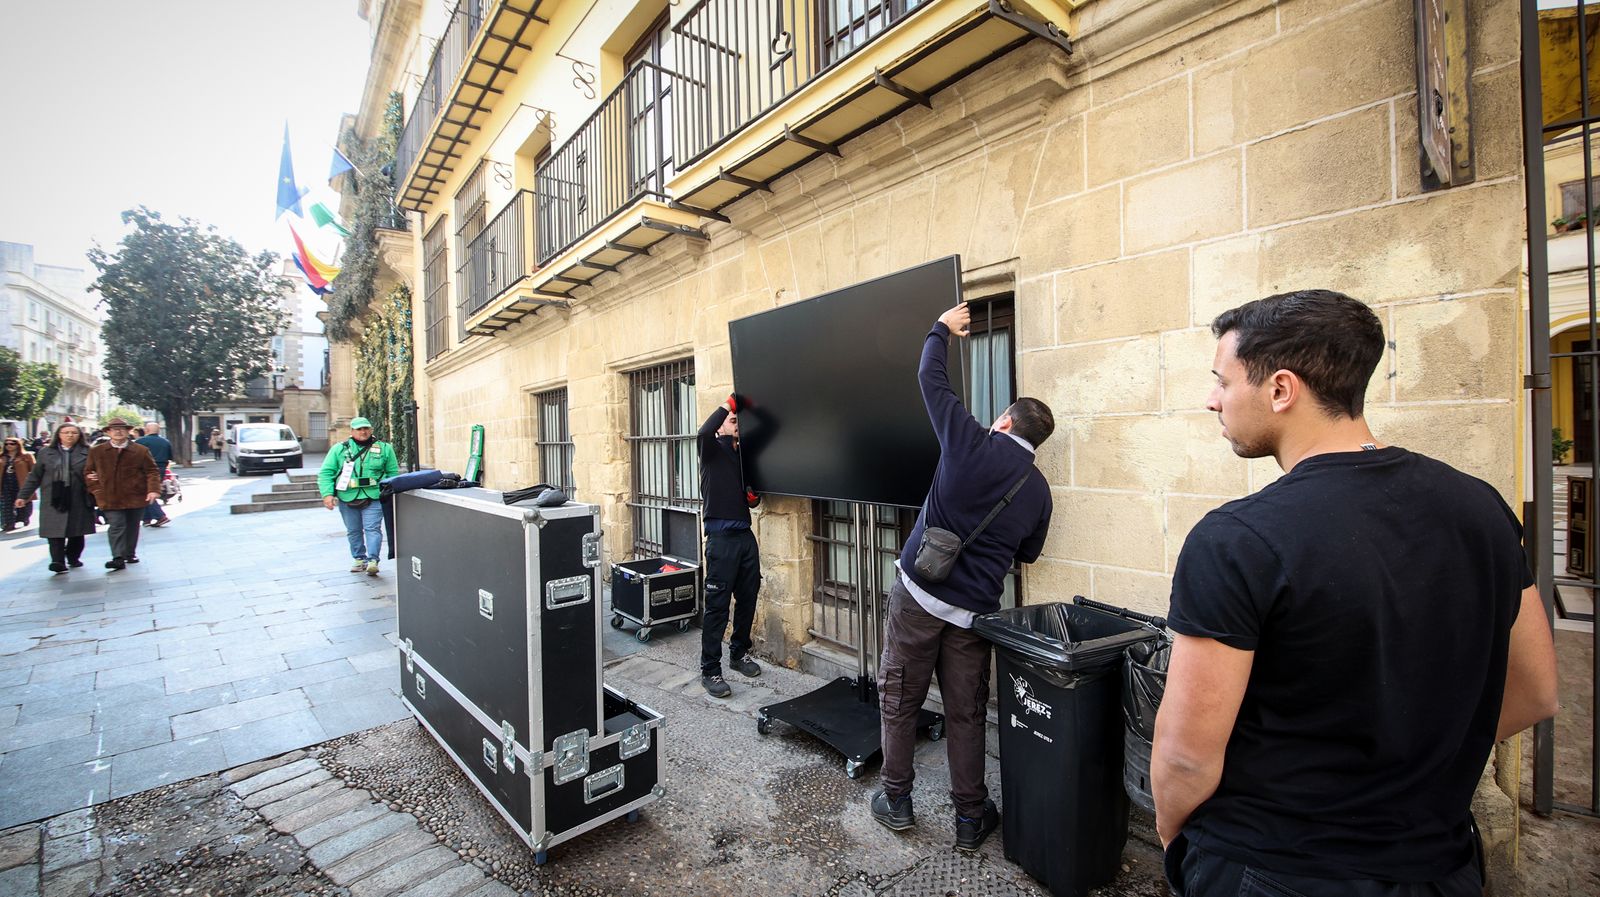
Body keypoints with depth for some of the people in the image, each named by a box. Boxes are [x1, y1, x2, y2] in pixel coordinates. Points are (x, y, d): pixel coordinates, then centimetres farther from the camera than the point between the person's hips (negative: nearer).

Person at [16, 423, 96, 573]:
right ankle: (58, 561, -9)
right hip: (54, 500, 1)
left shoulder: (87, 453, 3)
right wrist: (24, 495, 12)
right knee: (55, 531, -7)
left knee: (77, 532, 6)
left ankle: (73, 558, 20)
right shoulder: (46, 453, 8)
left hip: (78, 500, -1)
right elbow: (35, 476, 13)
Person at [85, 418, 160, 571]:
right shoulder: (96, 451, 5)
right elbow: (89, 473, 12)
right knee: (116, 527, -8)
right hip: (110, 499, 0)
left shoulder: (141, 450, 0)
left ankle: (130, 554, 25)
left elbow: (151, 471, 0)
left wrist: (153, 489, -13)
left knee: (132, 527, 12)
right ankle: (118, 558, -9)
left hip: (136, 498, 0)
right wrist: (97, 491, 0)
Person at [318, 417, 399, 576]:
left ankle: (372, 560, -13)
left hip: (373, 497, -2)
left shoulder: (384, 448, 6)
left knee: (373, 529, -11)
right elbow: (326, 472, 4)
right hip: (347, 498, 2)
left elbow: (393, 472, 9)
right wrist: (327, 493, -7)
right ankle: (359, 559, 24)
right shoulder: (339, 449, 7)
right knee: (353, 531, 12)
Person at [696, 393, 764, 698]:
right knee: (717, 605, -3)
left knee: (747, 598, 13)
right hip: (722, 536, -6)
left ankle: (739, 653, 32)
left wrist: (753, 497, 3)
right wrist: (730, 403, -17)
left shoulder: (743, 455, 18)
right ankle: (710, 670, 7)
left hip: (745, 534, 6)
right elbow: (703, 433, -24)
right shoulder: (712, 450, 1)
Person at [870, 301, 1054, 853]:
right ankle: (970, 818, 28)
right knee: (966, 713, 16)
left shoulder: (972, 444, -8)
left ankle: (897, 802, 29)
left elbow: (931, 379, 1)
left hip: (918, 594, -3)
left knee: (898, 700, 14)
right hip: (973, 611, 3)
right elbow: (1028, 556, 17)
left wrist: (943, 329, 18)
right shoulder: (1038, 489, 5)